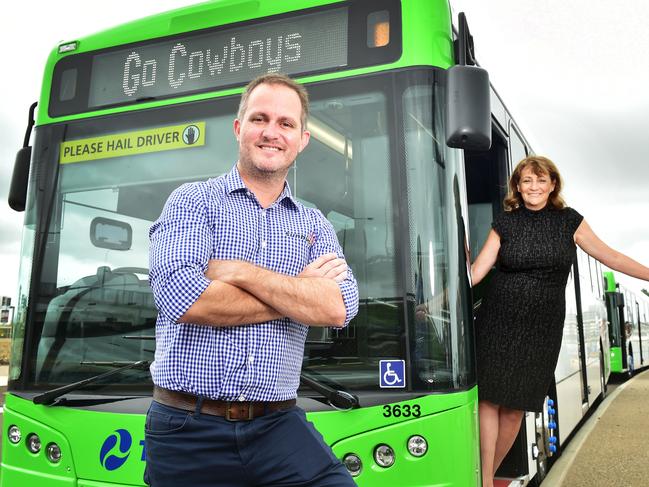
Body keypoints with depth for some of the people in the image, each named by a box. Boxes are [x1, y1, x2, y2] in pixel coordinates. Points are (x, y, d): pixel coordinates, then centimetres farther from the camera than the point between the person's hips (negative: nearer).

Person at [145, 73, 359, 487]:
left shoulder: (315, 226, 10)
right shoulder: (193, 201, 1)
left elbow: (339, 309, -7)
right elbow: (180, 298, -16)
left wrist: (239, 271, -13)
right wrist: (298, 292, -9)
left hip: (278, 426, 2)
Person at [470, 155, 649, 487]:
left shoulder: (569, 221, 6)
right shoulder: (505, 223, 2)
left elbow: (609, 256, 9)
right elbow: (475, 271, -2)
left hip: (542, 327, 1)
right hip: (498, 323, -1)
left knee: (515, 406, 5)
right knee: (489, 398, -5)